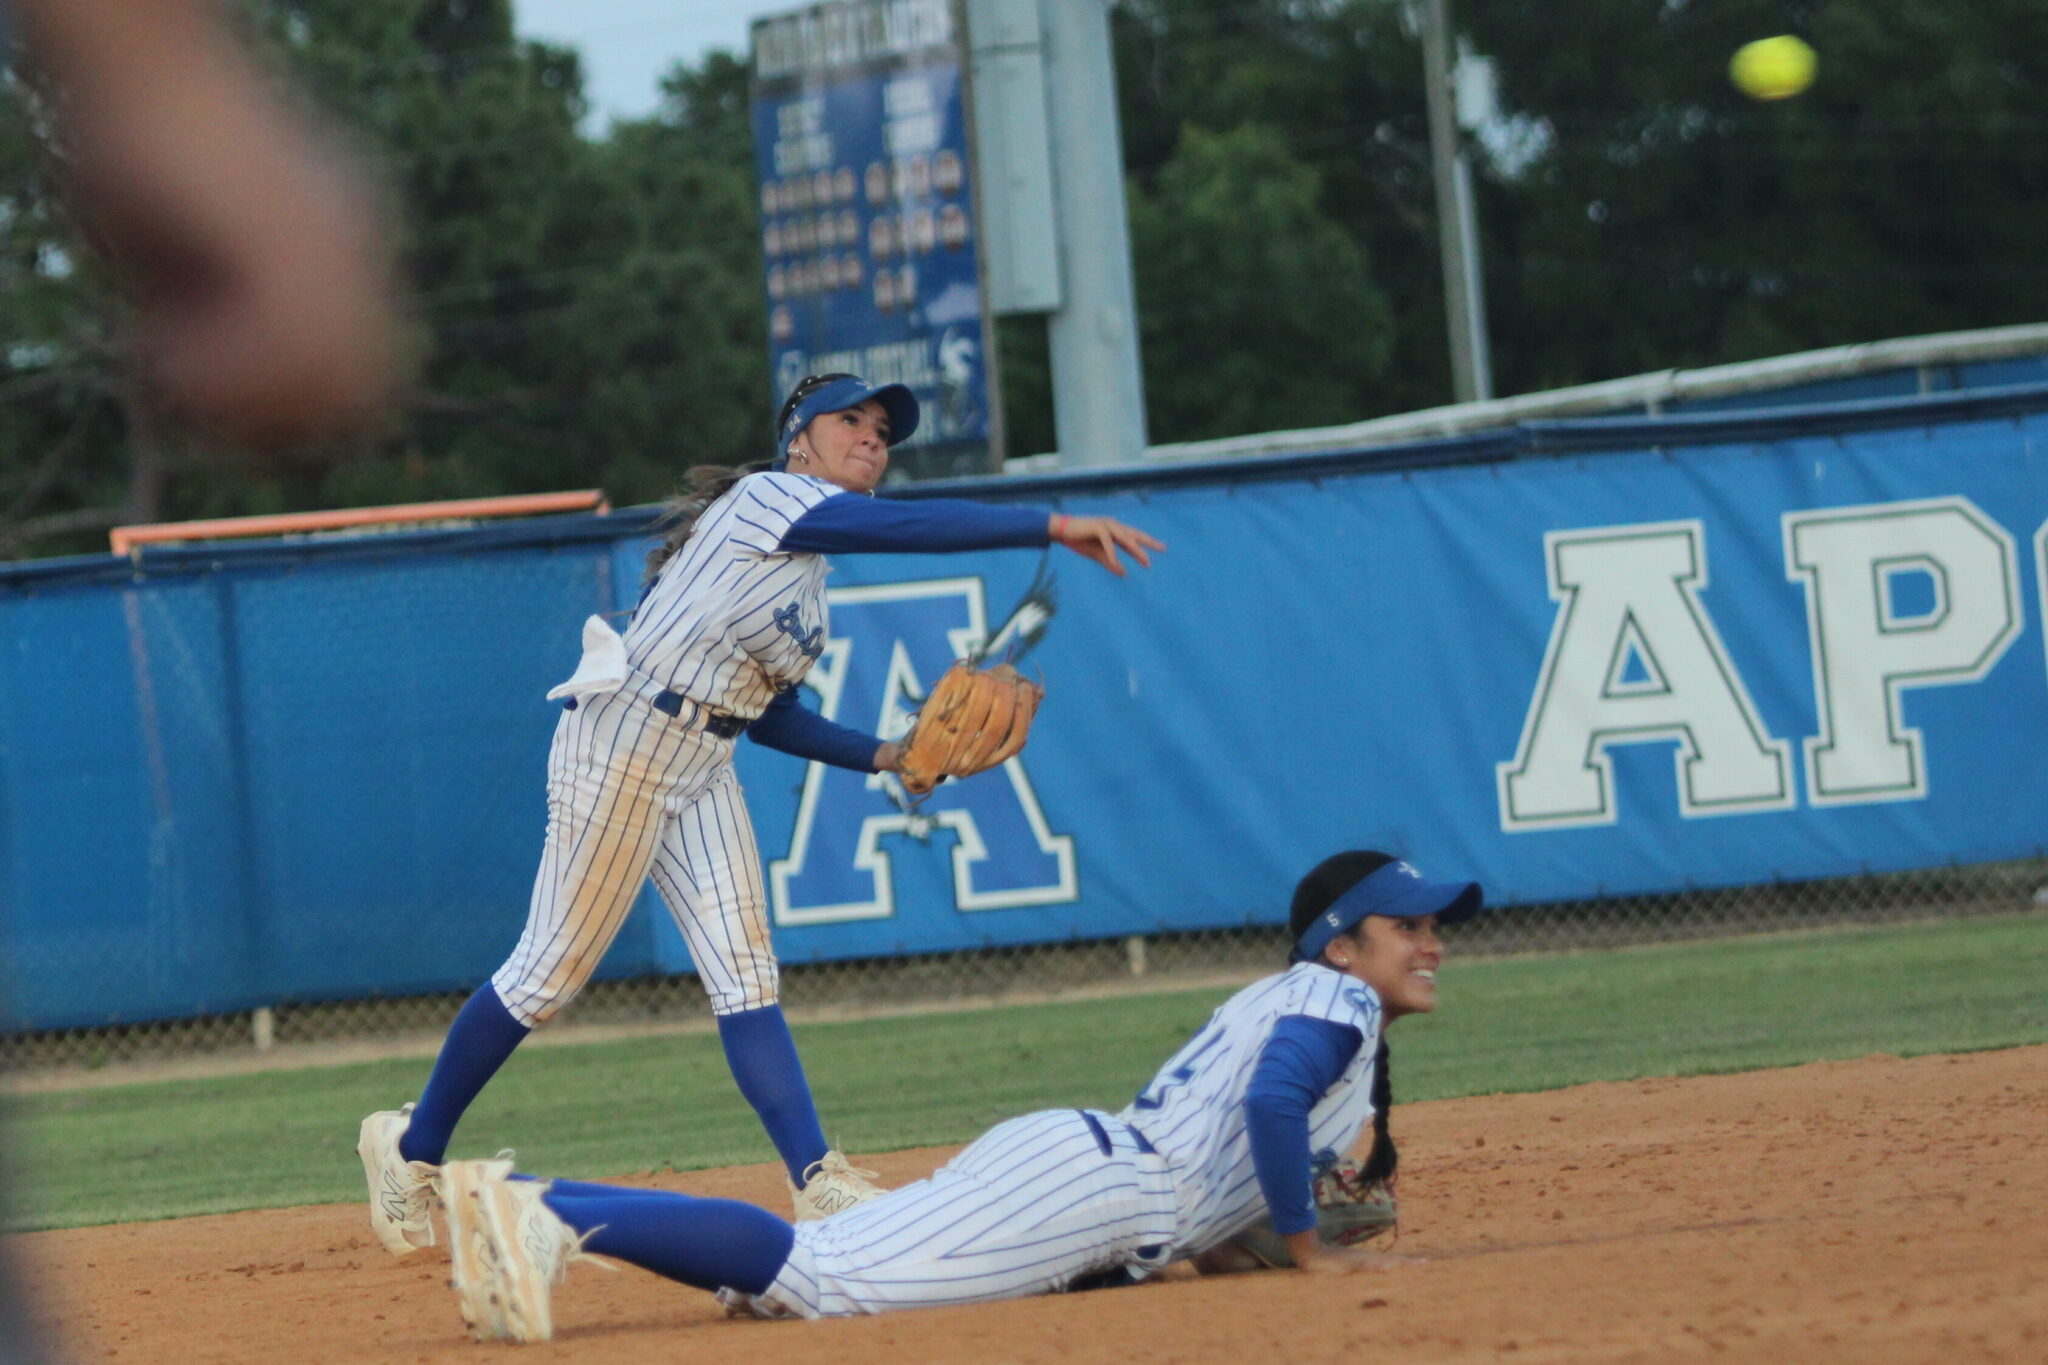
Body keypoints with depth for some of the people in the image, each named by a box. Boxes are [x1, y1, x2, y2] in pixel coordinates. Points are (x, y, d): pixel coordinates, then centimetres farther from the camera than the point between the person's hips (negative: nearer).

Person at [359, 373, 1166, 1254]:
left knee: (744, 974, -4)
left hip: (703, 774, 9)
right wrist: (1054, 527, -28)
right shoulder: (769, 499, -10)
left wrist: (882, 755, 7)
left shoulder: (807, 576, 18)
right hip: (625, 745, -9)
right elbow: (914, 526, -24)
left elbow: (772, 717, 17)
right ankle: (413, 1148, 13)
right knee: (551, 973, -2)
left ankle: (818, 1185, -16)